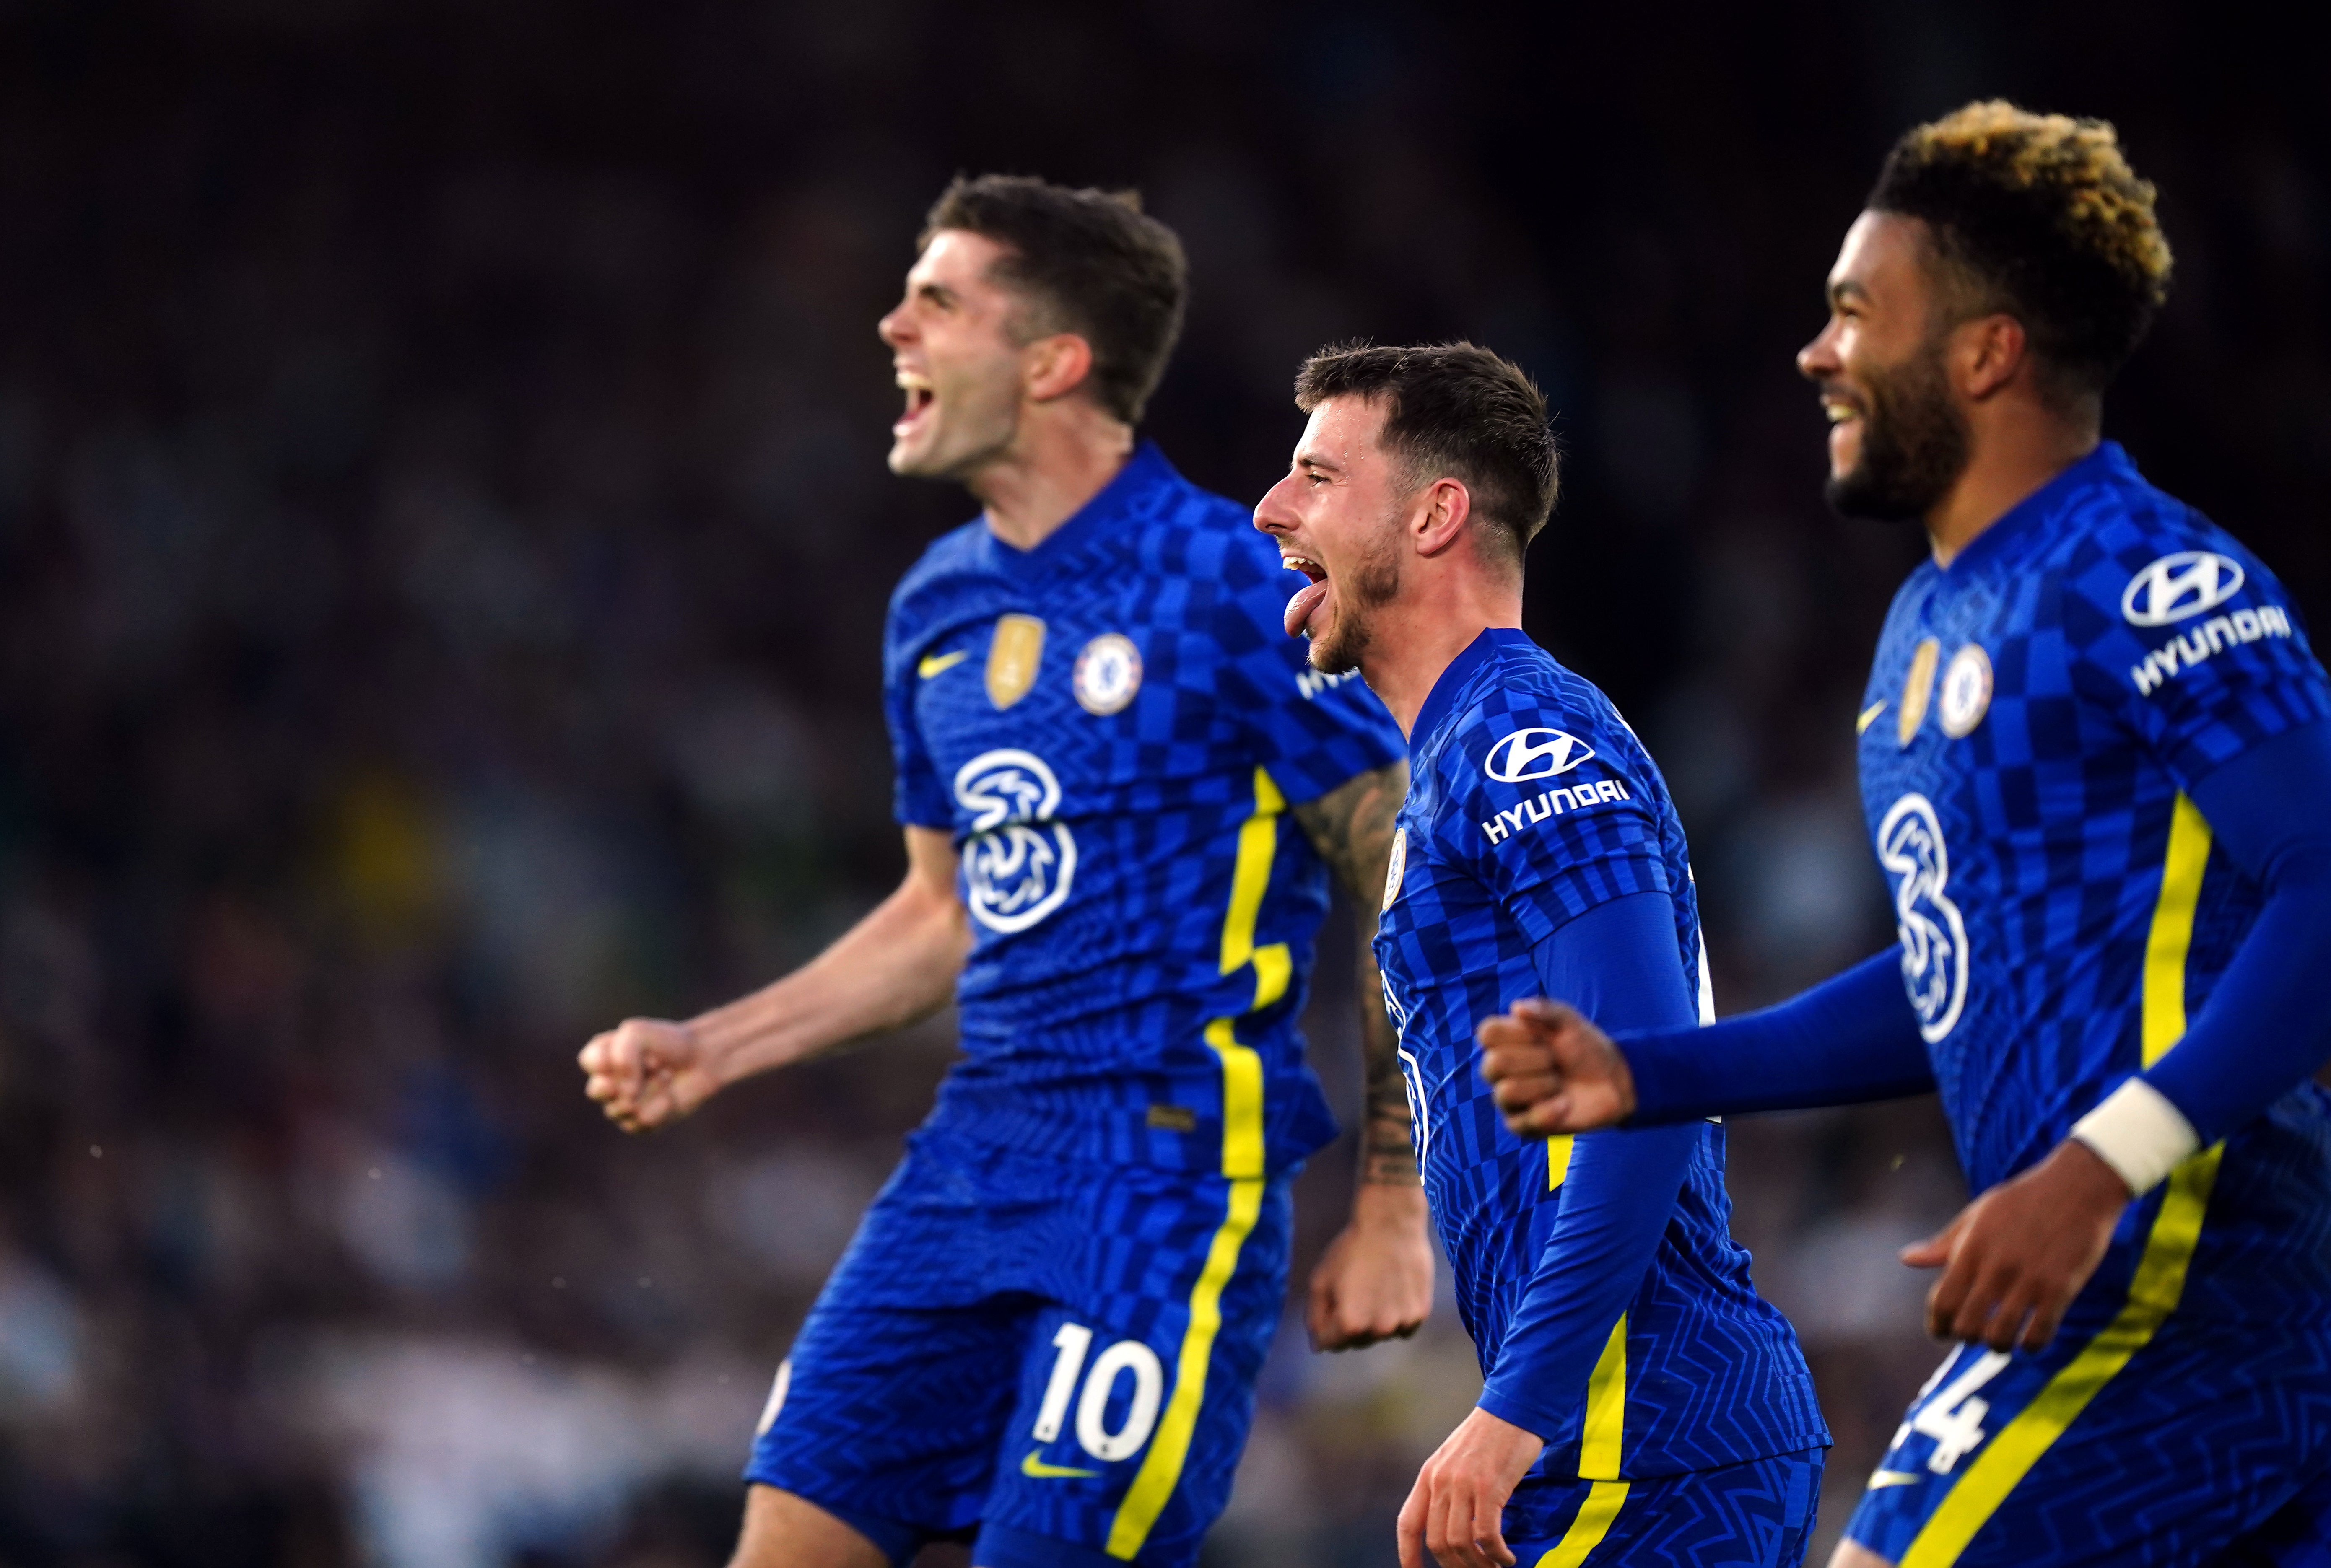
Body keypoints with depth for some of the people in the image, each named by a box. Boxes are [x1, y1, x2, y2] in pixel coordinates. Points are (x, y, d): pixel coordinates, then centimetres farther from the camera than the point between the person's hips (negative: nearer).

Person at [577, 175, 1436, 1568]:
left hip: (1171, 1162, -7)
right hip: (977, 1148, 7)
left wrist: (1396, 1206, -10)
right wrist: (712, 1050, 17)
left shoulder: (1233, 585, -10)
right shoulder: (939, 607, 13)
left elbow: (1416, 890, -8)